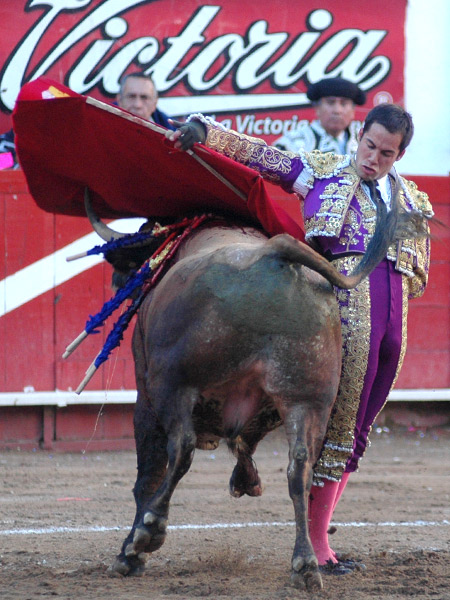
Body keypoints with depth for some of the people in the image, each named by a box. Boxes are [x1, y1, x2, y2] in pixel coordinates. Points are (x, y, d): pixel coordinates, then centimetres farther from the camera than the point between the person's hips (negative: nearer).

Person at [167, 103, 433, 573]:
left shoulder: (415, 204, 20)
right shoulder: (321, 171, 10)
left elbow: (418, 280, 20)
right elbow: (257, 154, 5)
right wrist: (204, 131, -7)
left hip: (393, 324, 5)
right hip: (345, 313, -5)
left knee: (355, 435, 8)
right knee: (338, 427, -9)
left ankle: (317, 538, 13)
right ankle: (314, 542, -5)